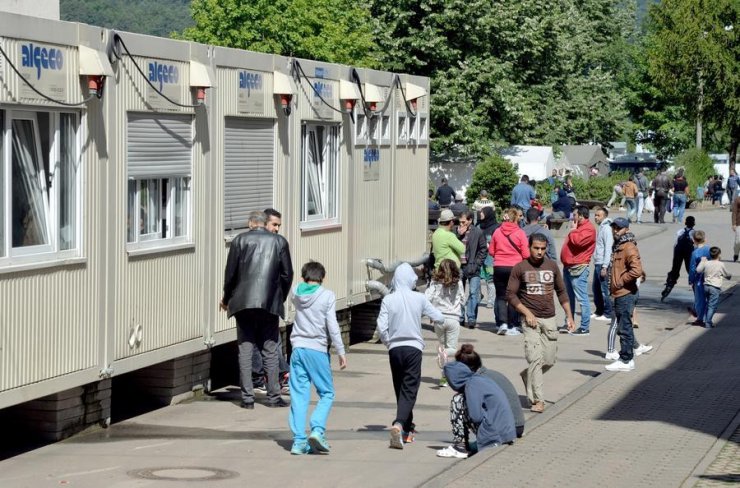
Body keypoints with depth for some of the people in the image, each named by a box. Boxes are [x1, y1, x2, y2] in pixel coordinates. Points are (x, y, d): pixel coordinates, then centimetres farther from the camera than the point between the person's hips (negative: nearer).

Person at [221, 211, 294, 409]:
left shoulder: (240, 240, 2)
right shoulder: (279, 241, 5)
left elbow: (230, 272, 2)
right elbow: (287, 274, 5)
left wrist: (227, 299, 16)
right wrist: (281, 298, 19)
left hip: (243, 303, 0)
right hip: (270, 303, 0)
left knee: (245, 350, 4)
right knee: (270, 350, 7)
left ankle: (247, 397, 2)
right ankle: (273, 396, 5)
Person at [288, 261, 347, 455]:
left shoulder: (296, 293, 6)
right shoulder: (327, 296, -4)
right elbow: (332, 326, -7)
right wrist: (341, 351, -3)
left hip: (298, 348, 3)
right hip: (317, 350, -3)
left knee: (299, 395, 4)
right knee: (326, 393, 8)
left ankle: (299, 440, -1)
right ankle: (317, 429, -12)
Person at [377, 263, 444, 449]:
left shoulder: (388, 300, -4)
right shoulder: (419, 298, -5)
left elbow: (382, 326, -8)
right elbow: (439, 317, 3)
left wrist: (387, 342, 11)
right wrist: (433, 316, 27)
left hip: (394, 349, 2)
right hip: (413, 348, -2)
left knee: (400, 389, 15)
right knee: (409, 390, -6)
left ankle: (407, 429, 24)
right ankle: (399, 424, -28)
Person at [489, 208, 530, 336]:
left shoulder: (497, 232, -1)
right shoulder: (520, 233, -8)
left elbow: (491, 251, 7)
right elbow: (526, 254, -8)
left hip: (499, 267, 2)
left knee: (501, 296, 10)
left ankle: (502, 323, -4)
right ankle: (511, 327, 7)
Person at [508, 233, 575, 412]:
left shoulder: (552, 266, 8)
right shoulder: (520, 268, -2)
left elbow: (561, 292, 15)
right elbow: (510, 294, -1)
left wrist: (569, 316, 9)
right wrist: (527, 313, -11)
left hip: (549, 319, 4)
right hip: (531, 319, -4)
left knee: (549, 361, 5)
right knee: (535, 359, -12)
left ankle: (527, 375, 33)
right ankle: (537, 400, -10)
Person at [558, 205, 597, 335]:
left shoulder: (588, 229, -13)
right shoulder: (579, 227, 19)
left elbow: (578, 241, -27)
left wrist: (572, 231, -11)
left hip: (578, 268, -11)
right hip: (568, 266, 11)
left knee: (581, 298, -8)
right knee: (569, 297, 16)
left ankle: (584, 328, -7)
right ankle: (569, 324, 24)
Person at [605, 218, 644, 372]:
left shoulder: (629, 248, -15)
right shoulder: (618, 246, 15)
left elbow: (637, 271, -25)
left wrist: (621, 281, -16)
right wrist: (613, 285, 17)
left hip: (625, 294, -10)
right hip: (619, 294, 10)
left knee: (624, 327, -5)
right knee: (623, 327, 15)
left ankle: (625, 360, -1)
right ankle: (627, 358, 23)